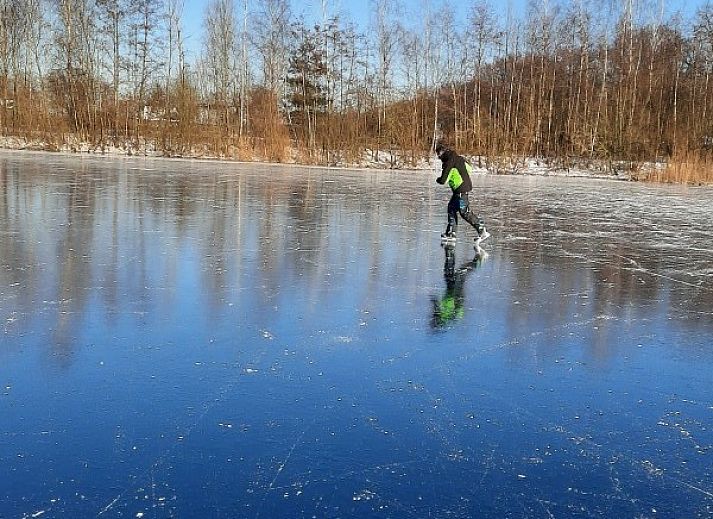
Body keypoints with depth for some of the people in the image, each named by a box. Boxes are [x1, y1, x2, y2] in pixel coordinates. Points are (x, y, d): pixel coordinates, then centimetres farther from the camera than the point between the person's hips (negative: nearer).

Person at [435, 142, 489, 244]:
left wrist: (438, 179, 7)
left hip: (461, 190, -10)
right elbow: (469, 168, 24)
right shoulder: (458, 158, 11)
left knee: (465, 212, -9)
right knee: (451, 208, 14)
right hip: (466, 185, 10)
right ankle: (451, 233, 16)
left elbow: (443, 180, -15)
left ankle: (482, 231, -9)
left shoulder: (449, 162, -15)